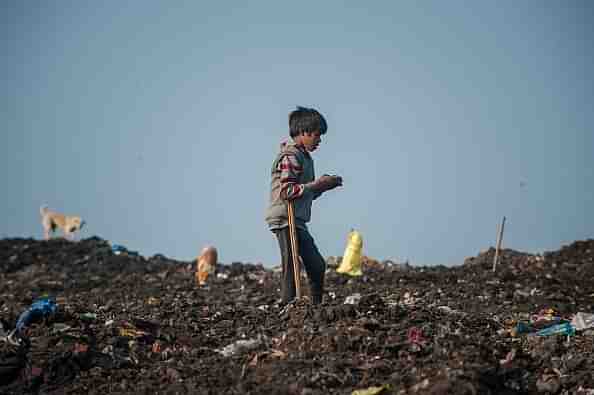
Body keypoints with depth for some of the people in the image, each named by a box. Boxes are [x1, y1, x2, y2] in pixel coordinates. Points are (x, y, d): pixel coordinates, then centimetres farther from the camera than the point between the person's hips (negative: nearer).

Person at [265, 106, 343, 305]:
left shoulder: (304, 156, 19)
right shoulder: (290, 157, -12)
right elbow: (286, 191, -22)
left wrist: (323, 184, 8)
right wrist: (316, 185, -18)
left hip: (297, 222, 10)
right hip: (286, 220, -10)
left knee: (317, 265, 11)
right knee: (292, 270, -11)